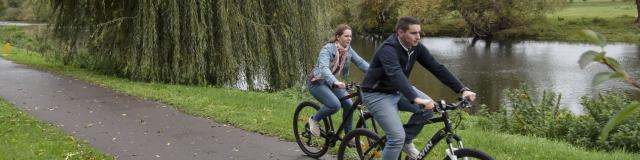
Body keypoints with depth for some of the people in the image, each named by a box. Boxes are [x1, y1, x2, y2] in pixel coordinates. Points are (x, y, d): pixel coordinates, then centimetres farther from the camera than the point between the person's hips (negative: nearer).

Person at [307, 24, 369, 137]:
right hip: (317, 83, -6)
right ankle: (314, 120, -1)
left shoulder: (348, 50, -4)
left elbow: (361, 63, -10)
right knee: (335, 105, -27)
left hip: (332, 83, 6)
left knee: (349, 104, -11)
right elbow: (324, 68, -39)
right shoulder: (328, 49, -24)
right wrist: (335, 82, -56)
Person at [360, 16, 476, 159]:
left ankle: (407, 141, 8)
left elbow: (437, 68, -9)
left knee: (428, 107, -13)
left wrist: (462, 89, -19)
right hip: (377, 94, -7)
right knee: (397, 137, -18)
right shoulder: (388, 49, -29)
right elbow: (396, 75, -46)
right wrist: (416, 99, -59)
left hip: (397, 90, 7)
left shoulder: (416, 47, -7)